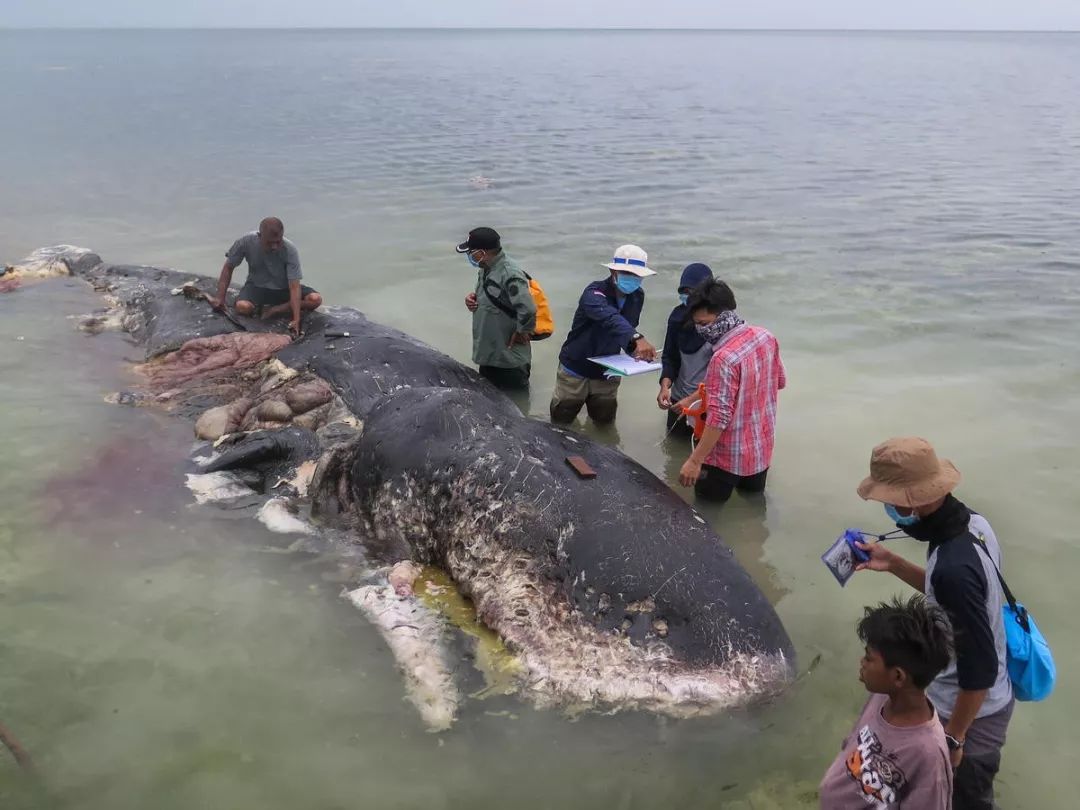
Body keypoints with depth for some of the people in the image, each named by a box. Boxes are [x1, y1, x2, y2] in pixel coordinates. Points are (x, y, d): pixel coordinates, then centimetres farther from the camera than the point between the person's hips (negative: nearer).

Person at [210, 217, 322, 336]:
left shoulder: (290, 250, -26)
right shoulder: (246, 242, -22)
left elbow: (294, 286, -29)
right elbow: (228, 267, -6)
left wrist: (296, 320, -40)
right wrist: (220, 297, -14)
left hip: (284, 289, 0)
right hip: (257, 287, 0)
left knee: (316, 299, -25)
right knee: (242, 307, -33)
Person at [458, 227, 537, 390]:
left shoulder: (510, 274, -26)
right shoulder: (486, 269, 4)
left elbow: (528, 309, -34)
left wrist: (522, 332, -18)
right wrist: (473, 298, 0)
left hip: (509, 360, -9)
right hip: (487, 354, 9)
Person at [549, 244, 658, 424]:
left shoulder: (638, 296, -5)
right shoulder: (595, 292, -28)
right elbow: (610, 318, -48)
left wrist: (635, 349, -15)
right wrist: (637, 338, -64)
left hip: (606, 372, 5)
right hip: (576, 369, -5)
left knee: (604, 420, 19)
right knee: (561, 418, 13)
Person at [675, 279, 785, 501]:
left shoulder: (724, 358, -29)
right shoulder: (766, 337, -4)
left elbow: (718, 417, -30)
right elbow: (779, 381, 12)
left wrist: (695, 461, -24)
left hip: (728, 457, -8)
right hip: (762, 448, 8)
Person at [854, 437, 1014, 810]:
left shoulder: (954, 567, -37)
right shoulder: (972, 524, -8)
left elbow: (979, 668, -30)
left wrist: (953, 737, -18)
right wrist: (895, 565, 2)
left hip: (971, 714, -8)